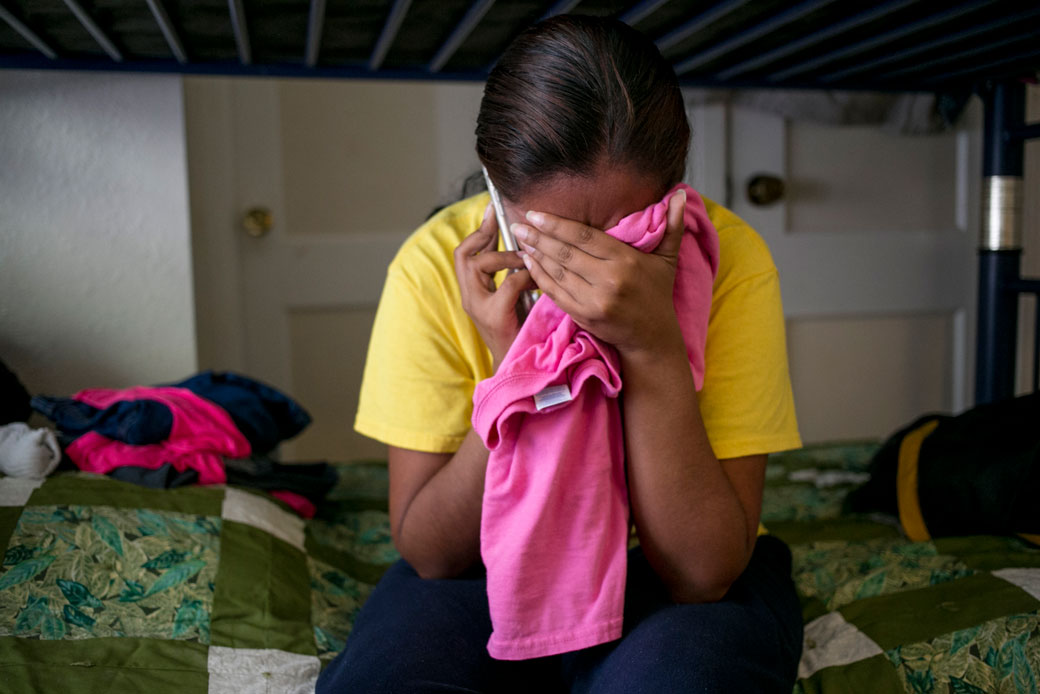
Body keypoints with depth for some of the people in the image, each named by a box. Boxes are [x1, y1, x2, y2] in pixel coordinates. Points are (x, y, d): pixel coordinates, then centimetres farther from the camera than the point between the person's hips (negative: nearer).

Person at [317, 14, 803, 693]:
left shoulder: (729, 258, -20)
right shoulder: (436, 262, -17)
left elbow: (700, 573, -23)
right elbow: (434, 554, -15)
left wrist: (655, 348, -35)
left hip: (674, 580, 1)